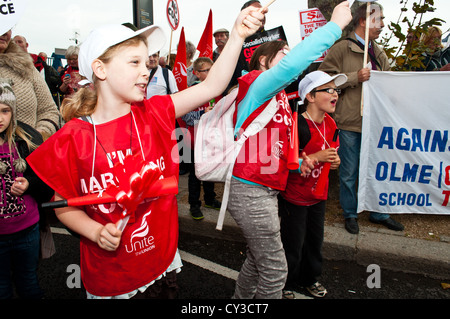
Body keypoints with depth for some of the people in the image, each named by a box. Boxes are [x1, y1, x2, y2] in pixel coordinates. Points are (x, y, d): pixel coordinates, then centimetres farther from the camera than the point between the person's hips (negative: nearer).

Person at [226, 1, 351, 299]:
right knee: (275, 269, 2)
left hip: (266, 191, 9)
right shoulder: (257, 85, -11)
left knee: (258, 259, 24)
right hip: (251, 192, -9)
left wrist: (296, 162, 6)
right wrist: (335, 25, -25)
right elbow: (291, 66, -32)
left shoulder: (280, 99, 16)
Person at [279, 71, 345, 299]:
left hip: (318, 194, 7)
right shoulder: (299, 126, -24)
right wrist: (316, 157, -28)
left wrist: (334, 161, -5)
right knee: (293, 244, 6)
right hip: (294, 196, -7)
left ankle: (310, 278, 43)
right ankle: (287, 284, 30)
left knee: (315, 239, 19)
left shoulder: (330, 124, 3)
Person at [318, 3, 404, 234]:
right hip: (350, 122, -6)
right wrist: (355, 77, -17)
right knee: (349, 173, 5)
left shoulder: (379, 53, 16)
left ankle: (378, 213, 31)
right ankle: (350, 214, 24)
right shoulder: (341, 49, -4)